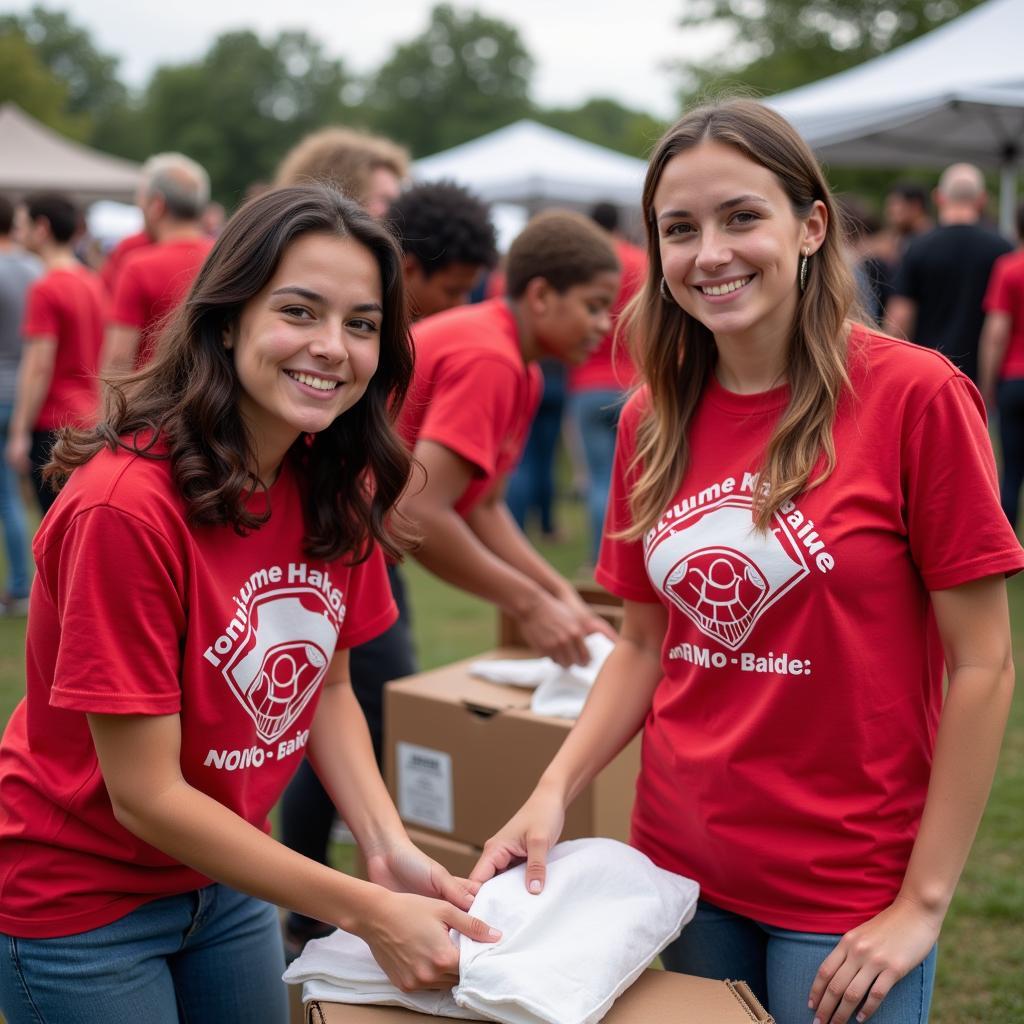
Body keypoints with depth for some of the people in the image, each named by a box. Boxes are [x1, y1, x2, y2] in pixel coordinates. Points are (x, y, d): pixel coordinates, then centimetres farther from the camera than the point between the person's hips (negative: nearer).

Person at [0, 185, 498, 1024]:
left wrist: (394, 852, -14)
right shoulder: (124, 504, -28)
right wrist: (368, 913, -24)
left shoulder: (336, 485, -8)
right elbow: (145, 795, -25)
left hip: (225, 877, 6)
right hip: (77, 900, -6)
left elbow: (327, 686, 2)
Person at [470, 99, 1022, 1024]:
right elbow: (645, 645, 8)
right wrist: (554, 790, -6)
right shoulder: (652, 422, 0)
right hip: (679, 861, 5)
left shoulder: (914, 394, -14)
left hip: (847, 892, -4)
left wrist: (924, 902, -12)